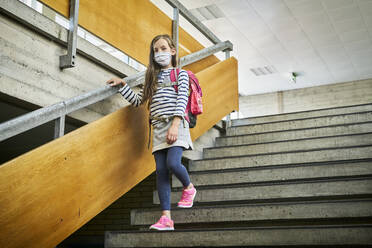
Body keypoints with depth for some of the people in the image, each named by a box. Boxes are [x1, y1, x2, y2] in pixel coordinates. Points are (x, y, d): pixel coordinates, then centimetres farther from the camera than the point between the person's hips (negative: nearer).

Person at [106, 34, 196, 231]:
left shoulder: (181, 74, 9)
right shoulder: (152, 78, 23)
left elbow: (182, 100, -6)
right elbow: (137, 101, 22)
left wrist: (175, 125, -18)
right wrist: (122, 85, 14)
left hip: (176, 126, -4)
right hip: (158, 128, 4)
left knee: (173, 163, -23)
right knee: (161, 171, -5)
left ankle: (188, 187, 10)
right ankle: (166, 218, -7)